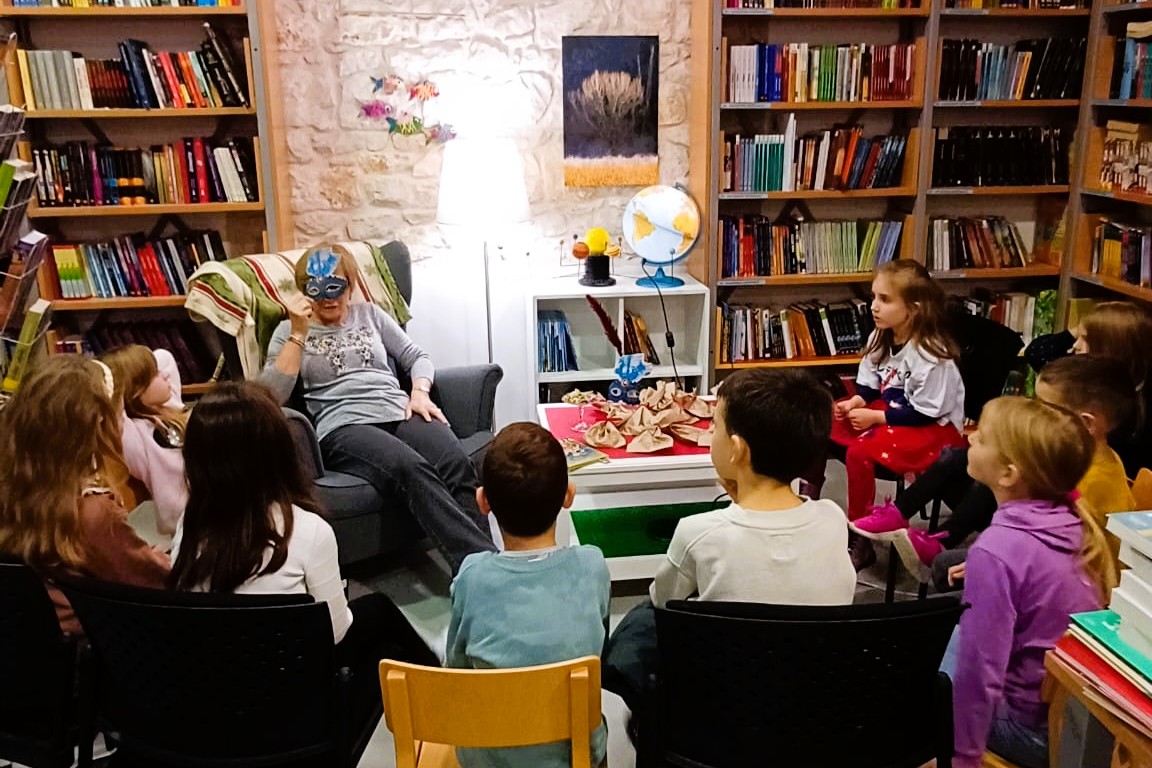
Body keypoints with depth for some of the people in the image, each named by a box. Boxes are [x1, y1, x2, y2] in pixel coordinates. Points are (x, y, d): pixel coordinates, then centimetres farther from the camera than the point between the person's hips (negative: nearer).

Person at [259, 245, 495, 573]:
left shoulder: (370, 314, 25)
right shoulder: (289, 331, 15)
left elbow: (417, 357, 23)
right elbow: (271, 397, 0)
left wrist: (420, 392, 1)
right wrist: (299, 333, -6)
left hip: (400, 414, 4)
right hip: (344, 427, -3)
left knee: (457, 464, -32)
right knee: (413, 470, -37)